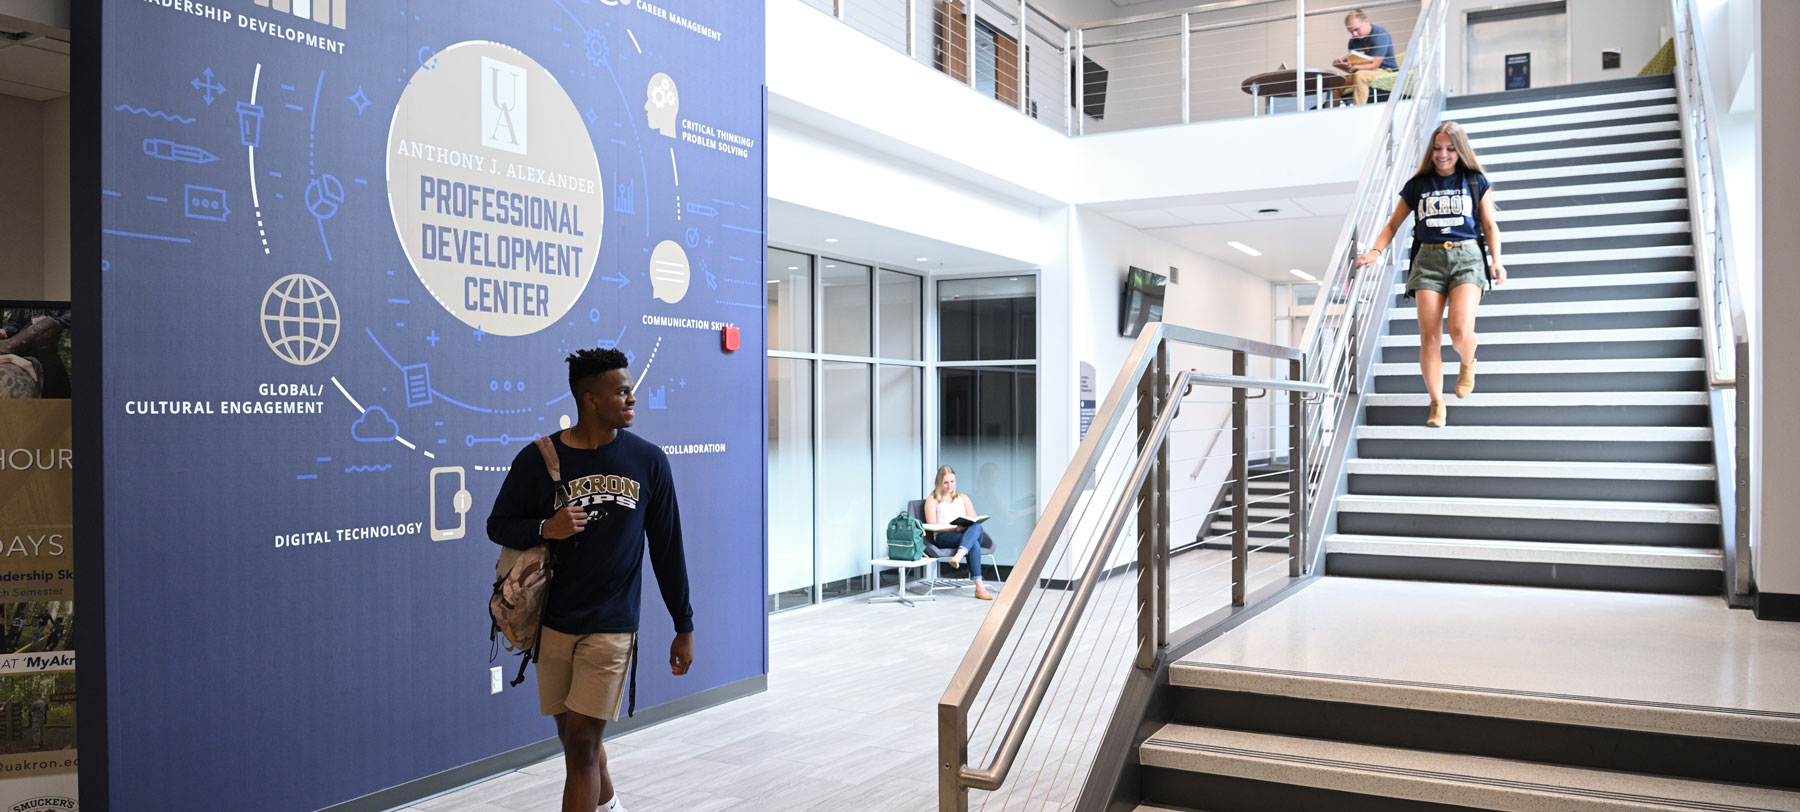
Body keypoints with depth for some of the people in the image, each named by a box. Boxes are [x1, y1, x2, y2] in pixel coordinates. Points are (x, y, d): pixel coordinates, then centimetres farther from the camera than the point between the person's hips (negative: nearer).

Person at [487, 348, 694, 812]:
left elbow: (667, 549, 3)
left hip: (612, 626, -2)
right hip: (555, 622, 2)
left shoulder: (647, 460, -3)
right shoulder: (539, 459, -5)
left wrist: (684, 627, 5)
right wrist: (545, 528, -17)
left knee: (582, 741, -6)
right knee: (572, 735, 16)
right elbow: (498, 525, 5)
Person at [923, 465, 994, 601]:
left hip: (967, 532, 3)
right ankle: (979, 587, -53)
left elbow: (975, 520, 19)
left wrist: (967, 525, -9)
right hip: (944, 537, -3)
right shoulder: (932, 500, 18)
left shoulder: (963, 498, 30)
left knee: (977, 527, -38)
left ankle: (959, 554, -61)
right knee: (974, 544, -39)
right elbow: (933, 526, 3)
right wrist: (955, 528, -14)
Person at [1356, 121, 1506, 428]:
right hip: (1428, 259, 1)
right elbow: (1393, 224, 15)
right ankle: (1437, 404, 5)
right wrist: (1376, 251, -2)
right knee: (1429, 336, -7)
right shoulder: (1418, 185, 10)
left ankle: (1468, 363, 17)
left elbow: (1489, 226, 12)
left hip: (1467, 257, -1)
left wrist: (1497, 262, -1)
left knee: (1460, 331, -20)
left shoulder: (1475, 182, 9)